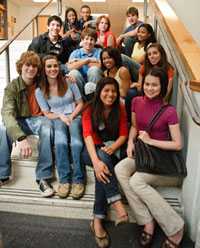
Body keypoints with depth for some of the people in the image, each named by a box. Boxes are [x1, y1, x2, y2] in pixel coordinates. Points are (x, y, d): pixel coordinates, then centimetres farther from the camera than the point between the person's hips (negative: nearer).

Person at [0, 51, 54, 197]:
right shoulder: (12, 87, -11)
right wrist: (21, 137, -44)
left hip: (39, 118, 0)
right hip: (21, 121, 0)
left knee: (47, 128, -34)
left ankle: (43, 177, -30)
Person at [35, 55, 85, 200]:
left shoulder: (69, 82, 5)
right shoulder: (40, 91, 5)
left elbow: (80, 103, 8)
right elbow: (47, 114, 7)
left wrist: (71, 116, -8)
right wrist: (61, 116, -12)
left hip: (74, 117, 0)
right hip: (57, 120, 0)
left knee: (76, 143, -34)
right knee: (60, 142, -35)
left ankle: (78, 180, -24)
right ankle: (64, 180, -25)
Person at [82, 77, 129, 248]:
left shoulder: (120, 109, 0)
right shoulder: (90, 110, -7)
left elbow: (123, 134, -2)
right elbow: (88, 136, -21)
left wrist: (113, 148, -25)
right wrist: (96, 161, -37)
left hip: (112, 150, 1)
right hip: (92, 151, -1)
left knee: (104, 169, -32)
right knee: (102, 161, -36)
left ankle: (98, 220, -26)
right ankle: (118, 205, -39)